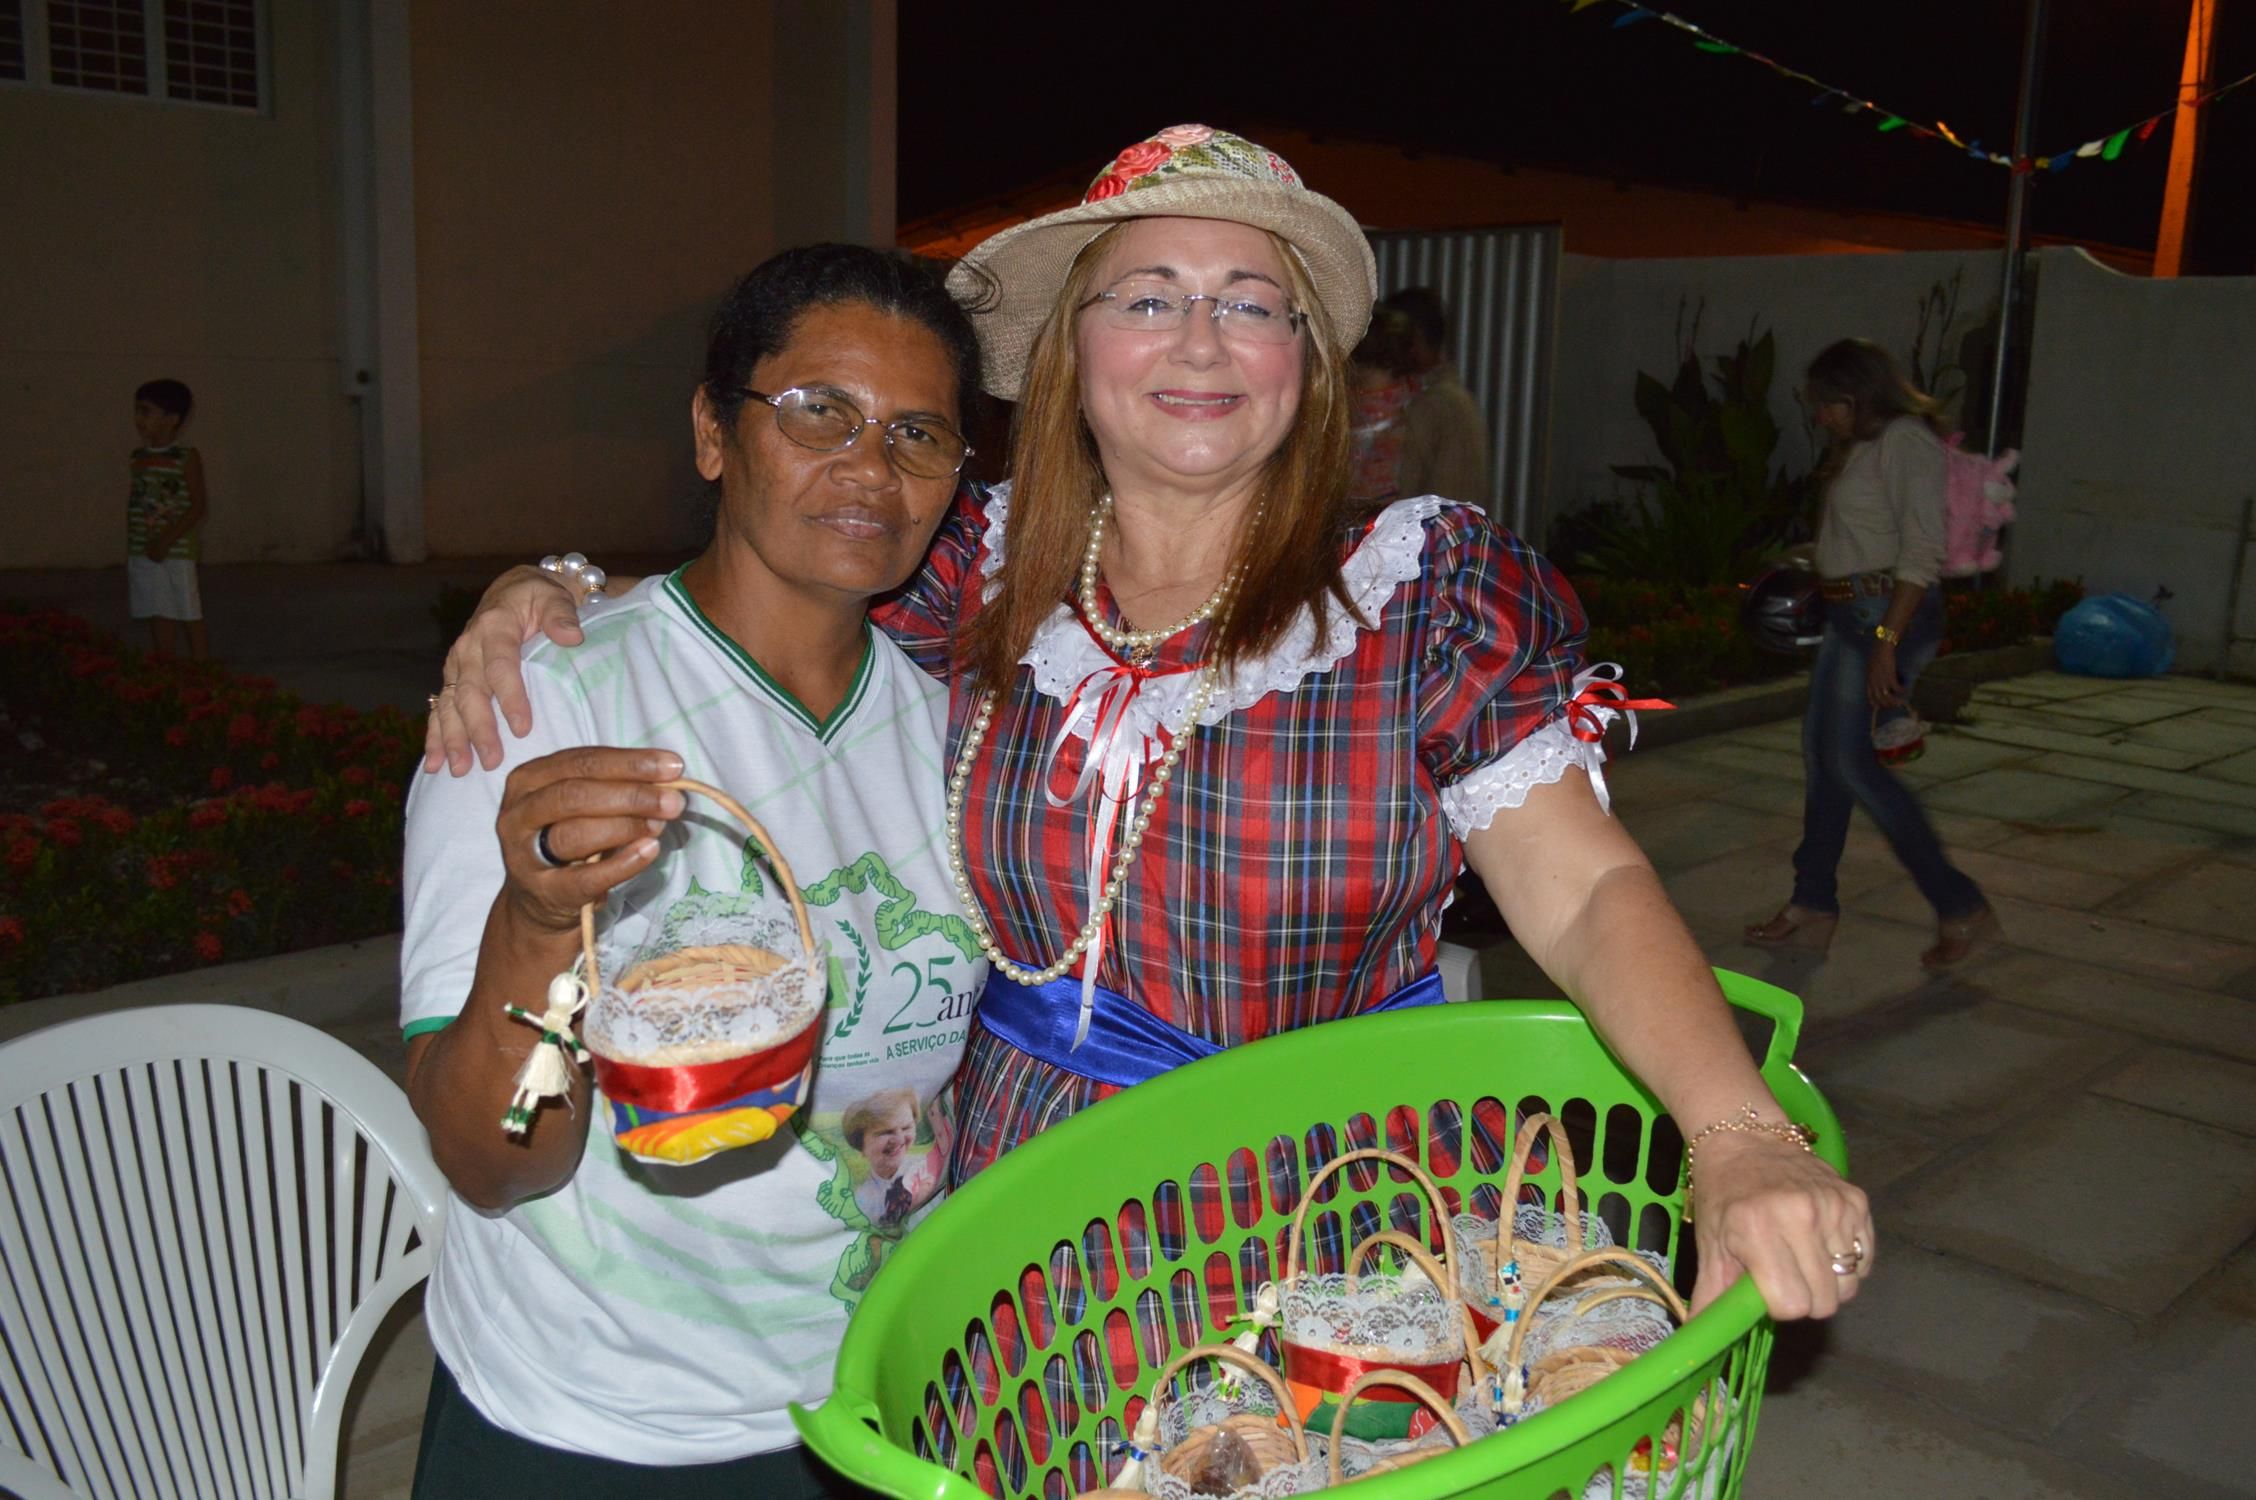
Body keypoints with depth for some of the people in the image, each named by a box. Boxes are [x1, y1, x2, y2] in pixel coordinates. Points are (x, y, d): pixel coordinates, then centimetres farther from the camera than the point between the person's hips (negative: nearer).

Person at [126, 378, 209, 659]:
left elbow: (198, 506, -11)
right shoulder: (138, 458, 11)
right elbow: (132, 506, 16)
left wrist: (167, 540, -19)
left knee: (188, 616, 1)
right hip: (143, 554, 6)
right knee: (158, 620, 8)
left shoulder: (187, 457, -6)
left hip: (177, 553, -5)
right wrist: (130, 552, 14)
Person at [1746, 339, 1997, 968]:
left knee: (1853, 761, -11)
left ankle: (1960, 907, -4)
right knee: (1821, 753, 10)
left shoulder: (1906, 442, -13)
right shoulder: (1863, 446, 16)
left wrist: (1886, 644, -24)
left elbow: (1922, 554, -19)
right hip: (1850, 612, 10)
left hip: (1888, 612, -10)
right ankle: (1812, 905, 19)